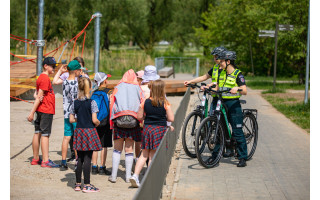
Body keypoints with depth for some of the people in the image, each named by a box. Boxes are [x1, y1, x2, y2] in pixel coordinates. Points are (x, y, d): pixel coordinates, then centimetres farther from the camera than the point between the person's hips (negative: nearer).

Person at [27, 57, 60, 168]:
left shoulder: (42, 77, 16)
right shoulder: (45, 78, -14)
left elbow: (37, 94, 21)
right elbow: (39, 96, -18)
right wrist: (32, 112, -19)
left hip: (41, 110, 10)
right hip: (46, 111, -10)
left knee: (38, 133, 11)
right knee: (45, 135, -8)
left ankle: (35, 159, 18)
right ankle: (45, 161, -8)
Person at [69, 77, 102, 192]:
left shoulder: (75, 103, 3)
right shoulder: (92, 103, -11)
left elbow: (71, 120, 4)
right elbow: (94, 120, -15)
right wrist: (98, 123, 6)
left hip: (79, 131, 5)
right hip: (89, 131, -5)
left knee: (80, 158, 12)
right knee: (87, 159, -2)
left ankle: (78, 183, 18)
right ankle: (87, 185, 0)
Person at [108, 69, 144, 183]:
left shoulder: (118, 88, 6)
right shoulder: (137, 89, 6)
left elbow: (111, 105, 2)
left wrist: (112, 123, 6)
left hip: (119, 121, 0)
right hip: (133, 122, 0)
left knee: (117, 149, 7)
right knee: (129, 149, 7)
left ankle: (113, 175, 4)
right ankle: (128, 176, 8)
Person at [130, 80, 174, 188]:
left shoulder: (145, 102, 0)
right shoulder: (165, 103, -7)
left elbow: (139, 117, 4)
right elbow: (171, 119, -7)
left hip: (147, 128, 3)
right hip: (160, 129, -3)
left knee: (144, 154, 12)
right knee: (153, 156, 3)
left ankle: (135, 175, 0)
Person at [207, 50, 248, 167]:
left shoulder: (237, 74, -8)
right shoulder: (221, 73, 11)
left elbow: (245, 91, -14)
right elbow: (217, 87, 19)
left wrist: (237, 88, -33)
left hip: (233, 105, -6)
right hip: (222, 103, 6)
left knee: (237, 131, -5)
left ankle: (243, 158, 1)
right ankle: (215, 154, 19)